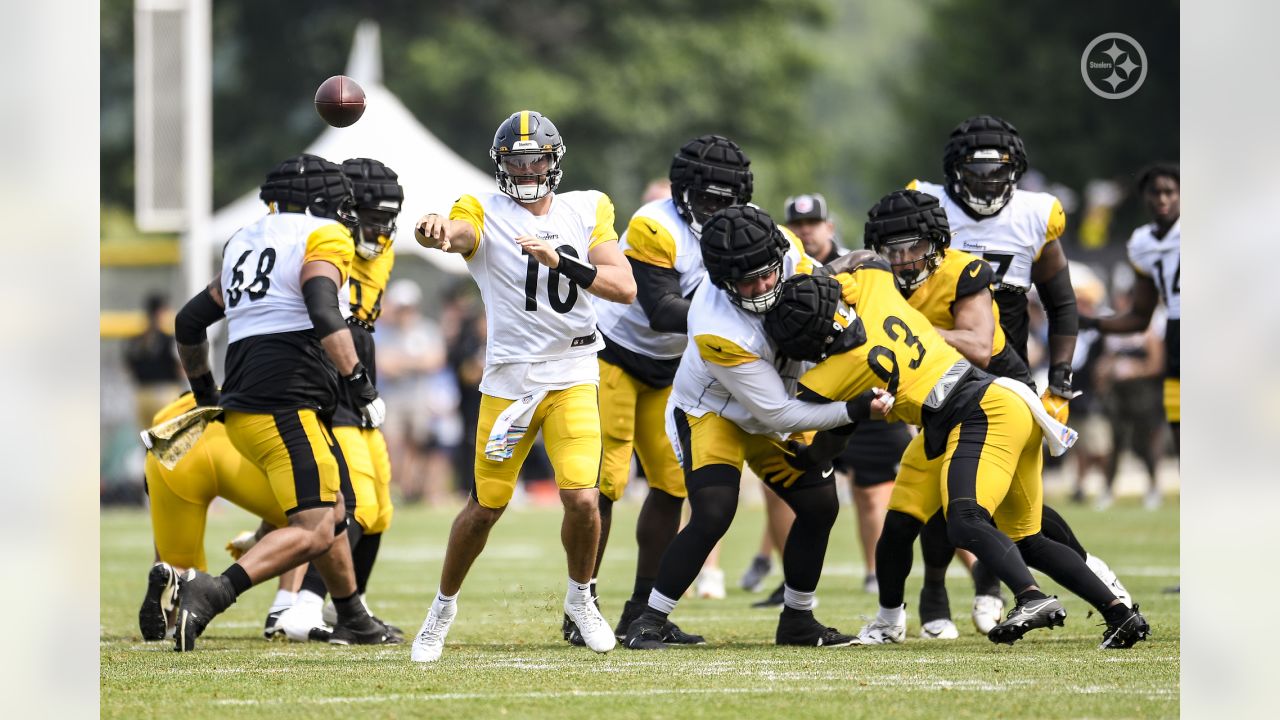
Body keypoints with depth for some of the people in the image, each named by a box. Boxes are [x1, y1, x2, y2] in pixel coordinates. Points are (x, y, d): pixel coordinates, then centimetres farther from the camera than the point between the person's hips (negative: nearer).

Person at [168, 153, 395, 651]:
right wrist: (360, 385, -16)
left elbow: (189, 321, 27)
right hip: (286, 405, -9)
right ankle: (214, 592, -31)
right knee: (313, 531, -14)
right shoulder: (325, 238, 0)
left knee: (328, 511, 23)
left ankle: (353, 621, 31)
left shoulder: (245, 242, 22)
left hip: (242, 406, 9)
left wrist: (204, 392, 40)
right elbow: (325, 315, -18)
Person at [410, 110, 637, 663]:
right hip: (508, 381, -1)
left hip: (573, 379, 1)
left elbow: (625, 288, -6)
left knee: (582, 499, -13)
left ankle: (580, 597, 15)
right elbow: (458, 231, -29)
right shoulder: (486, 214, -3)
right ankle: (443, 609, 27)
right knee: (487, 506, 4)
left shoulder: (585, 212, 5)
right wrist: (437, 231, -54)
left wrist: (561, 261, -20)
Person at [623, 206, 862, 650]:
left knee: (820, 506, 5)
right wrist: (852, 411, -32)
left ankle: (797, 621, 21)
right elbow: (778, 414, -30)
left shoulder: (787, 251, -25)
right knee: (712, 516, -23)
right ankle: (648, 623, -12)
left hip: (770, 410, 7)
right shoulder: (718, 331, -39)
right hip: (711, 411, -7)